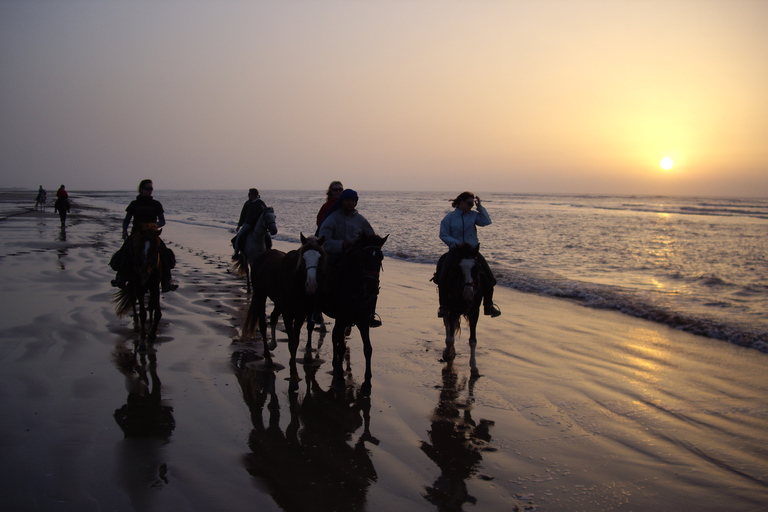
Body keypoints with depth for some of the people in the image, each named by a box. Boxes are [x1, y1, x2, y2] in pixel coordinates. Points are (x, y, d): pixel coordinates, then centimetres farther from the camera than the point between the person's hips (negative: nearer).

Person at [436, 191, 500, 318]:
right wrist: (456, 243, -15)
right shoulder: (449, 218, -1)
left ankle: (488, 305, 8)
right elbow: (443, 235, -2)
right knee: (442, 277, -17)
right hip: (455, 251, -2)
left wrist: (480, 207, -3)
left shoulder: (473, 215, 7)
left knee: (489, 276, -8)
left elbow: (486, 221, -4)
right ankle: (443, 305, 3)